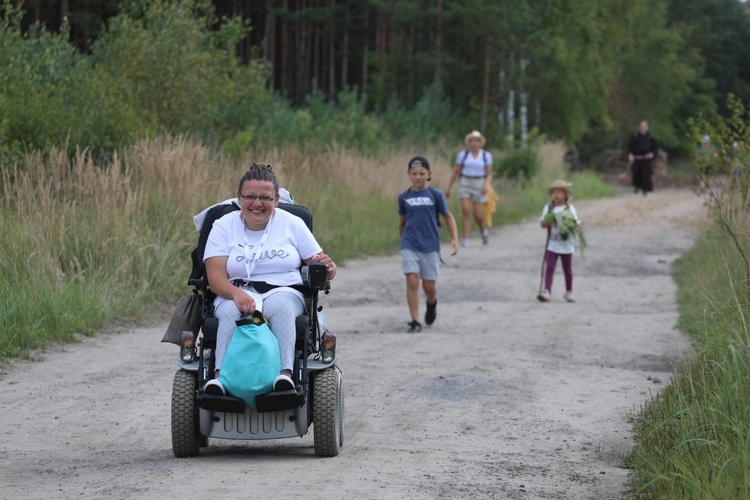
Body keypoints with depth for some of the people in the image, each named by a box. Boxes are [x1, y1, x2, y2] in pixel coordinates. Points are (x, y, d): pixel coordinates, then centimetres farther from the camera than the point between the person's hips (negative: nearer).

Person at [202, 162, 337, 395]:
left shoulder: (292, 224, 9)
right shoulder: (223, 227, 6)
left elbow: (319, 265, 10)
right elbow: (215, 277, -5)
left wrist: (327, 267, -17)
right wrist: (236, 293, -27)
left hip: (284, 291, 0)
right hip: (236, 293, 0)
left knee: (281, 307, -36)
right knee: (233, 311, -36)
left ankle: (286, 373, -51)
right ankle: (220, 376, -47)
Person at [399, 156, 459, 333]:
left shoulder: (435, 195, -1)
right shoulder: (404, 197, 3)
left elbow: (448, 216, 6)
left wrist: (455, 239, -2)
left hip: (430, 246, 0)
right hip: (409, 246, 0)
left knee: (429, 285, 3)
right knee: (412, 281, -12)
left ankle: (432, 304, 39)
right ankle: (415, 322, -6)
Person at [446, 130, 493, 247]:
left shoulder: (486, 156, 4)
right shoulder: (463, 155, 4)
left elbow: (489, 174, 4)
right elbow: (456, 172, 9)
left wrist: (487, 184, -16)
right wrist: (449, 188, 9)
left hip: (479, 185, 0)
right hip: (465, 184, 0)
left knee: (478, 215, -3)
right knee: (466, 211, -14)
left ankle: (483, 230, 30)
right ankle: (466, 239, -12)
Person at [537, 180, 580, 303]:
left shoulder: (570, 208, 0)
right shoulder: (548, 208, 3)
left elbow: (576, 224, -3)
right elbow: (543, 224, -1)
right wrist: (550, 221, -21)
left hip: (566, 244, 0)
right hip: (552, 244, 0)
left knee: (567, 269, 11)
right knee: (549, 267, -12)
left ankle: (569, 292, 25)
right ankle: (546, 291, -17)